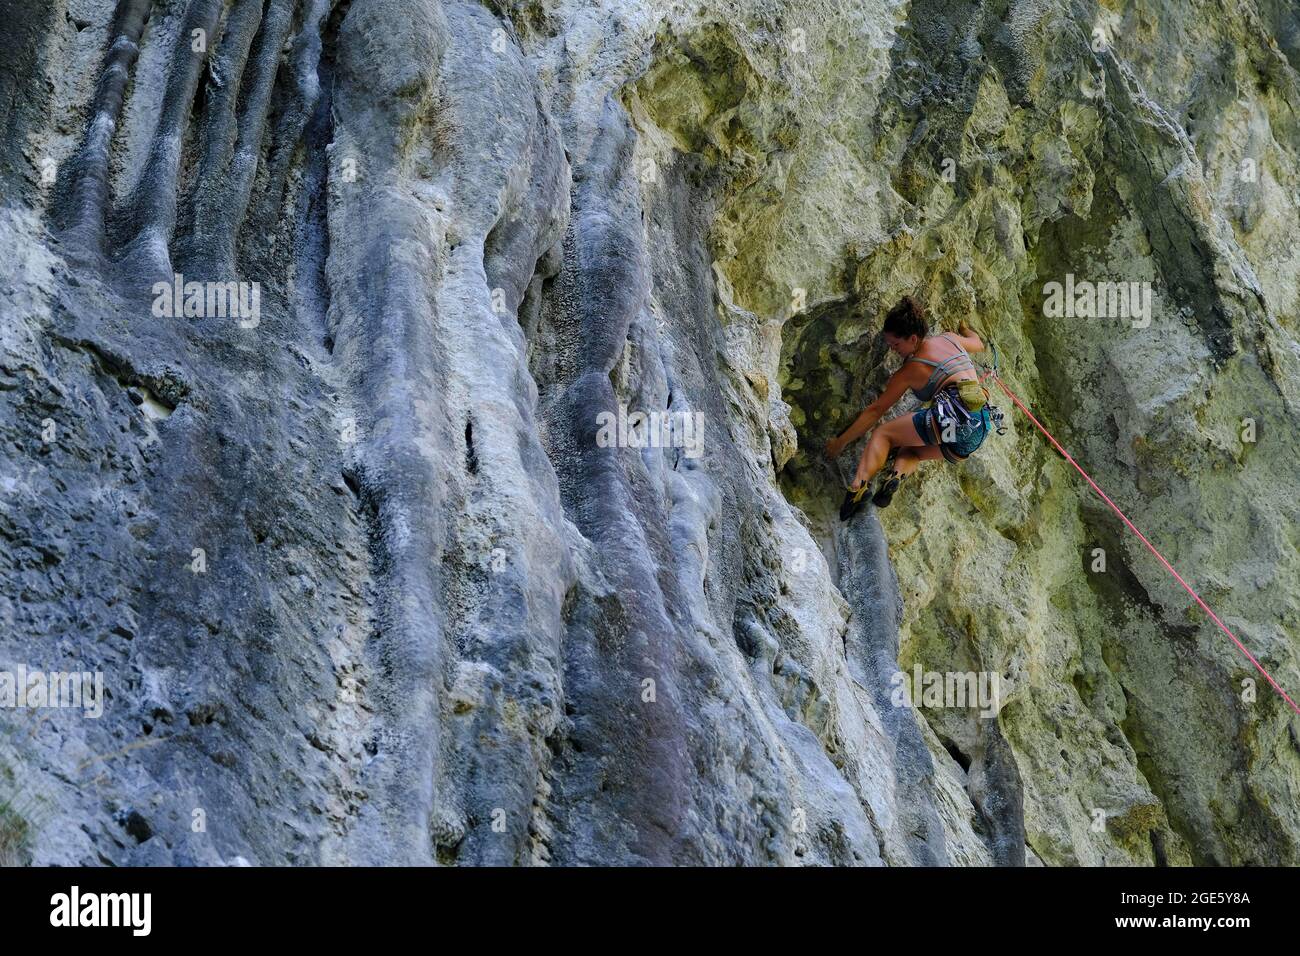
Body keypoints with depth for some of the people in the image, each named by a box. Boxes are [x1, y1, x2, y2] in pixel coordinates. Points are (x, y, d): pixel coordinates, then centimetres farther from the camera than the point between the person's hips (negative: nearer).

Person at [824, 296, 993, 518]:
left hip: (954, 418, -7)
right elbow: (978, 344, 42)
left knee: (883, 434, 6)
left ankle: (858, 486, -16)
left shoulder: (910, 370, 4)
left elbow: (876, 410, 10)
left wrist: (841, 442, 18)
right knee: (908, 451, 25)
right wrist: (966, 331, 66)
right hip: (981, 430, 7)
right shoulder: (950, 339, 19)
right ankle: (898, 474, -9)